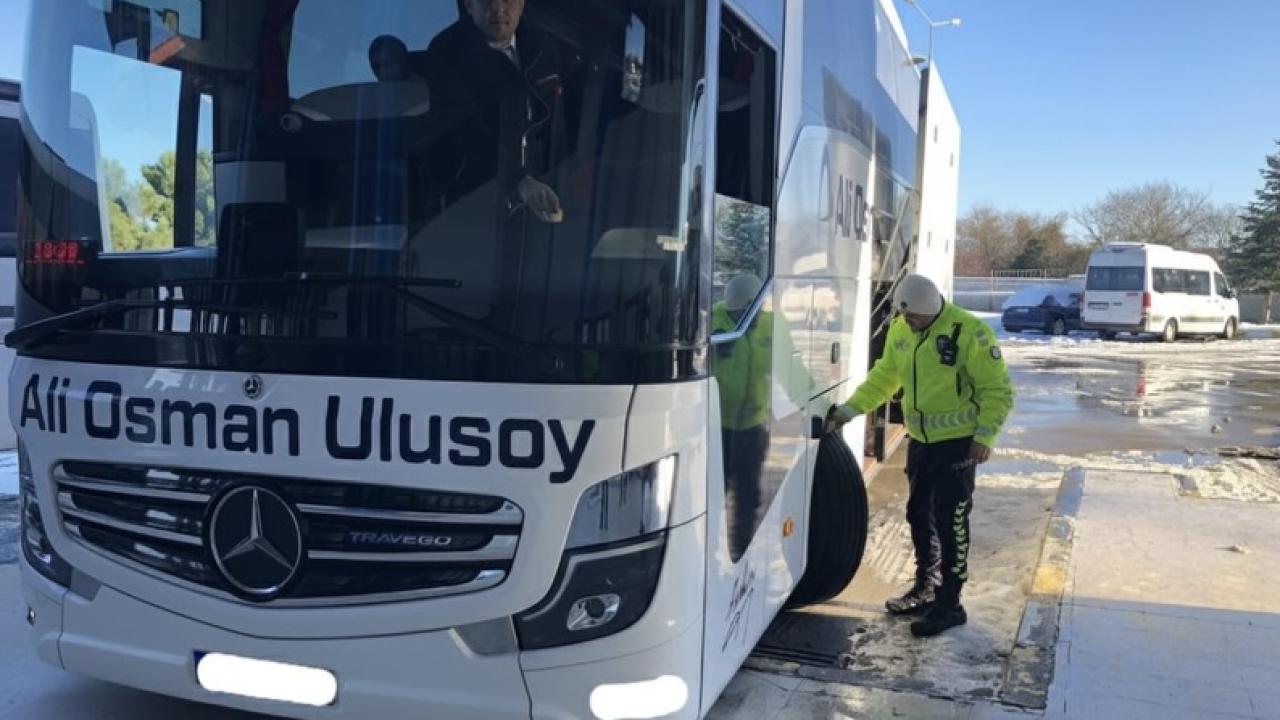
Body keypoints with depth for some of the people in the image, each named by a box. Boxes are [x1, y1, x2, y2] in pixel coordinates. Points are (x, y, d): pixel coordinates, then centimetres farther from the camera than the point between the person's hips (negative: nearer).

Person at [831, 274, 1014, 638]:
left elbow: (998, 390, -13)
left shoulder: (969, 332, -18)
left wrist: (985, 435, -20)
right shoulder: (900, 331, 2)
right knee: (919, 515, 15)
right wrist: (849, 409, 7)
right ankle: (925, 588, 31)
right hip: (920, 440, 7)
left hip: (957, 443, -7)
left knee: (950, 521, -3)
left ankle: (949, 603, 7)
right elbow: (883, 377, 14)